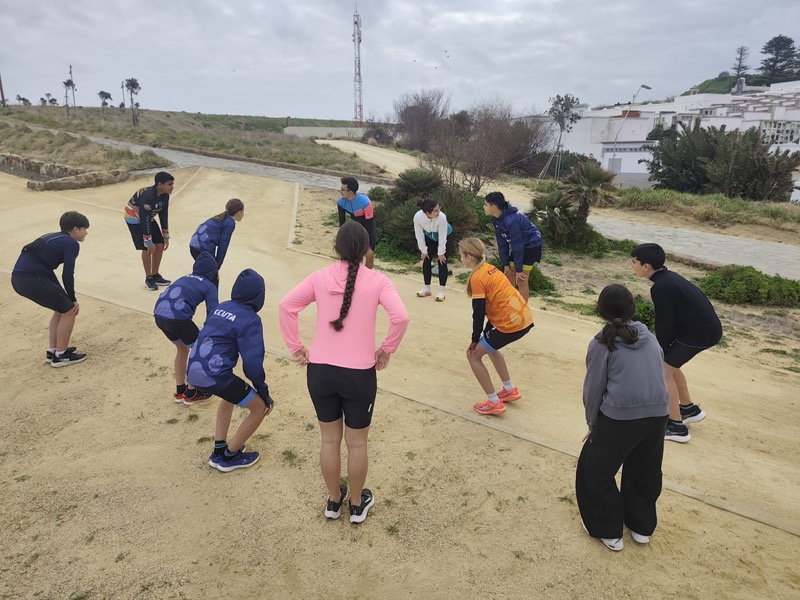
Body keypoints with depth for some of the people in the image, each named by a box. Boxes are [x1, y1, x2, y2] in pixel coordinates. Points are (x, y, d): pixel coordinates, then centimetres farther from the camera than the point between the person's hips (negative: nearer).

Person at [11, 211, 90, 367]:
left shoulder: (57, 238, 23)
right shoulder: (71, 244, -4)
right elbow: (67, 275, -9)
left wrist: (67, 298, 23)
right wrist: (73, 300, 5)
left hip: (20, 276, 9)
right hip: (30, 278, -9)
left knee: (62, 308, 22)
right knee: (69, 310, 4)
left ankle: (52, 351, 30)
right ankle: (60, 355, 13)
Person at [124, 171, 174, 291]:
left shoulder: (165, 196, -12)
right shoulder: (148, 196, -35)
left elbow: (164, 215, -1)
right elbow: (144, 220, -33)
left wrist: (166, 236, 3)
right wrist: (148, 242, -29)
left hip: (148, 217, 8)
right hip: (135, 218, -8)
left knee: (160, 245, 2)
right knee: (147, 248, -12)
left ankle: (155, 275, 16)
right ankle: (148, 278, 3)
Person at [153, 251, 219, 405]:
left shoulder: (185, 278, 26)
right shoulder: (209, 286, 9)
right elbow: (212, 315, 2)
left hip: (159, 315, 7)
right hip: (177, 318, -7)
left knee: (182, 348, 29)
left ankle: (180, 391, 37)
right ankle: (191, 394, 24)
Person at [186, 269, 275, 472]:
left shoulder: (221, 307, 14)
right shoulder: (250, 319, -8)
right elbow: (252, 362, -13)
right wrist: (264, 392, 0)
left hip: (193, 371, 8)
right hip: (214, 375, -8)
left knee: (231, 395, 35)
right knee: (259, 408, 8)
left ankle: (219, 451, 35)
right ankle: (228, 456, 21)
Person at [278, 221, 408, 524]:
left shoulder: (320, 277, -1)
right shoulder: (377, 280, -8)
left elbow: (285, 306, -6)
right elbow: (400, 317, -19)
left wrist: (296, 347, 3)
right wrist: (386, 350, -4)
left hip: (320, 370, 2)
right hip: (359, 374, -2)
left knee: (329, 439, 20)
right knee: (357, 443, 17)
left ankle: (333, 500, 39)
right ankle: (357, 504, 35)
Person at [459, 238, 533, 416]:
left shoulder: (476, 277, -13)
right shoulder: (489, 268, 13)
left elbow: (479, 313, -12)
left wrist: (475, 340, 0)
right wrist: (486, 332, 21)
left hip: (511, 324, -9)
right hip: (524, 318, 9)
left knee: (473, 354, 6)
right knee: (489, 346, 30)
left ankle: (494, 403, 10)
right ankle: (510, 389, 36)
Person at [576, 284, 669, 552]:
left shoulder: (602, 343, -4)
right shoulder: (650, 338, 10)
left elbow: (593, 389, -2)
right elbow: (657, 376, 12)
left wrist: (592, 424, 11)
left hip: (619, 418, -5)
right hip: (657, 415, 6)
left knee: (596, 472, 17)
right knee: (645, 471, 27)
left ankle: (608, 530, 28)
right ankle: (642, 526, 43)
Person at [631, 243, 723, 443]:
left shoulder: (660, 288, -21)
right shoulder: (668, 277, 9)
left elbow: (665, 324, -17)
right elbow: (668, 319, 15)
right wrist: (661, 348, 14)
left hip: (699, 333, -9)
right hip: (707, 327, 9)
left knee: (662, 369, -1)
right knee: (669, 364, 22)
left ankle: (676, 426, 4)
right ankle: (689, 408, 36)